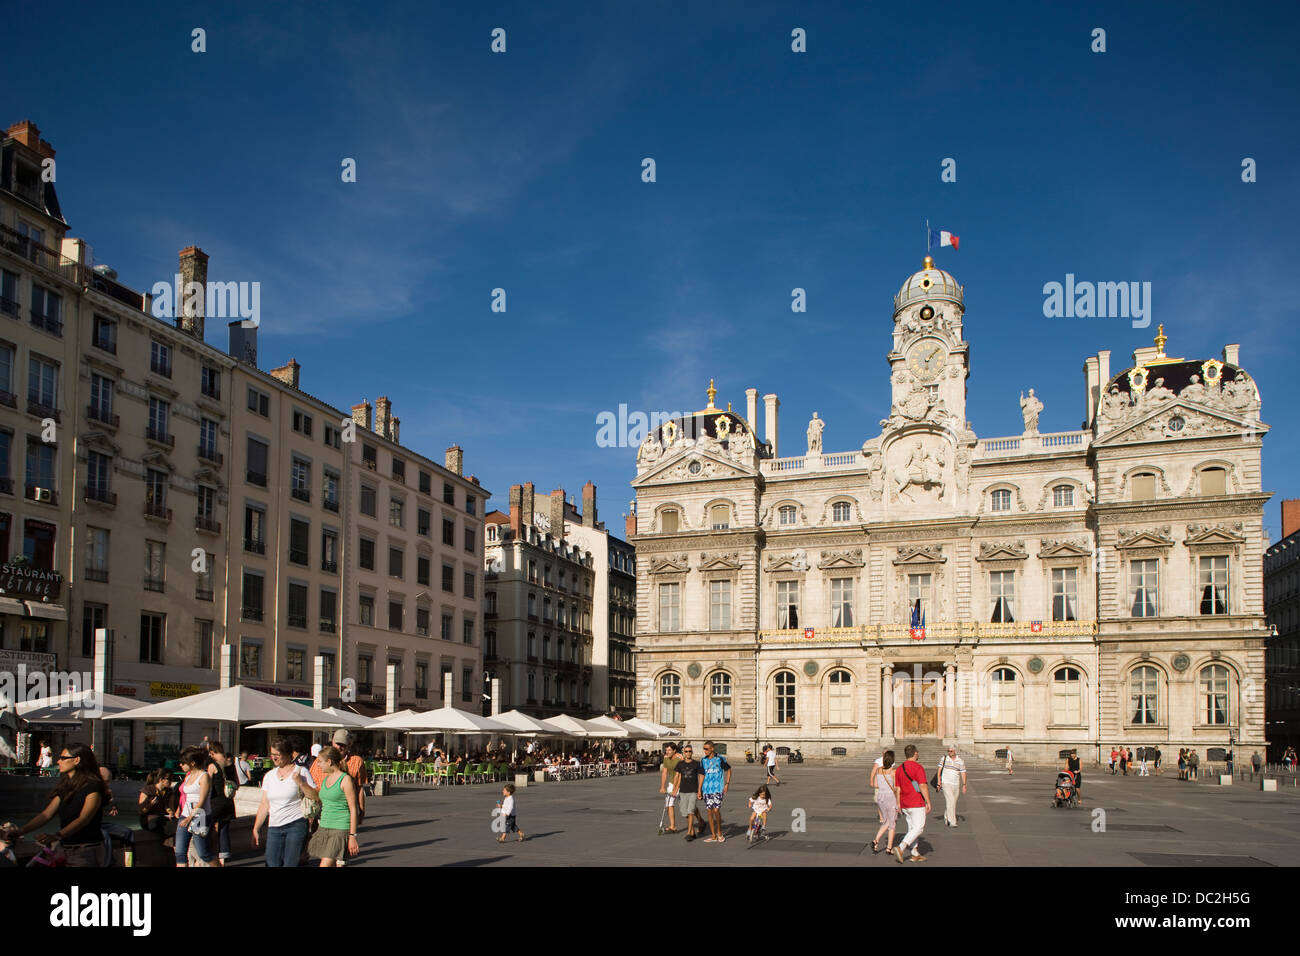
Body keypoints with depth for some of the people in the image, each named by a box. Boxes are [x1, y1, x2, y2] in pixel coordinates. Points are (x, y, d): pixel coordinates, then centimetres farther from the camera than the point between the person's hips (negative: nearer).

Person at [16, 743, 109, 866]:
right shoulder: (64, 788, 15)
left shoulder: (93, 786, -11)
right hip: (67, 850, 7)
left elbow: (84, 819, -21)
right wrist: (21, 831, -4)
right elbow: (46, 814, 9)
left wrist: (56, 836, -32)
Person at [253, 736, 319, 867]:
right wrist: (255, 829, 11)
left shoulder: (301, 772, 0)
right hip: (274, 827, 4)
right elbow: (264, 805, 15)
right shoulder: (269, 776, 13)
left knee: (290, 864, -7)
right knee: (272, 863, -4)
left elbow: (316, 797, -5)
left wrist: (300, 782, -16)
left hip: (296, 825, -4)